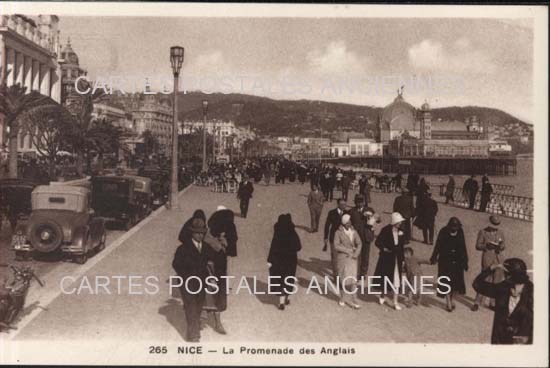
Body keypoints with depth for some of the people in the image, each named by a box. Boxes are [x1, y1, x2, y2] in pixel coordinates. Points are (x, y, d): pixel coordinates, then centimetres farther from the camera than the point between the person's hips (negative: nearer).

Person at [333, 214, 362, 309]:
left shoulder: (353, 232, 5)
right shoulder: (338, 232, -6)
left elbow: (359, 244, 3)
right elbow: (336, 246, -12)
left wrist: (356, 253, -11)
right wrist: (348, 250, -12)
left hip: (352, 258, 2)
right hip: (342, 258, -2)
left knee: (352, 279, -2)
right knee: (343, 279, 5)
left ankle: (353, 301, 1)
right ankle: (343, 299, 19)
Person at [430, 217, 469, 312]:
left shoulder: (460, 232, -3)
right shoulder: (443, 232, -11)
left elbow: (463, 247, 5)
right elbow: (438, 246, -4)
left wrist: (465, 261, 8)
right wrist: (434, 258, -4)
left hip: (457, 261, 3)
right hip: (445, 261, -3)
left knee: (457, 281, 8)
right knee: (447, 282, 0)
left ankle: (452, 300, 27)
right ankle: (448, 303, 9)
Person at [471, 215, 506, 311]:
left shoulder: (500, 233, 11)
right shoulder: (483, 232, -1)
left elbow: (504, 246, 11)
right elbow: (478, 246, -4)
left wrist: (500, 246, -12)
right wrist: (487, 246, -21)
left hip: (497, 259, 5)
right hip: (487, 260, -5)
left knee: (497, 282, 8)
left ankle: (493, 303, 20)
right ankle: (477, 302, 1)